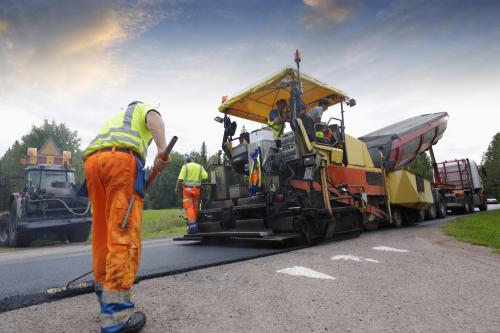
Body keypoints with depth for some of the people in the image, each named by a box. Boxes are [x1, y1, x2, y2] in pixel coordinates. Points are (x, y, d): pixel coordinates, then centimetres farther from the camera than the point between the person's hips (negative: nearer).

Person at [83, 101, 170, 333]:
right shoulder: (144, 108, 27)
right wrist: (162, 150, -18)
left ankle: (105, 296, 22)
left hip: (92, 161, 7)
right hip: (121, 159, -7)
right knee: (124, 233, -11)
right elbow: (154, 118, -2)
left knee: (102, 232, 11)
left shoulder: (114, 118, 43)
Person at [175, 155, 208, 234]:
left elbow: (180, 178, -9)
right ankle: (195, 225, 19)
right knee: (195, 207, 13)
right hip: (197, 189, 3)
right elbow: (205, 176, -2)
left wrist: (176, 187, -4)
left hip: (187, 189, -3)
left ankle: (192, 225, -17)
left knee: (189, 207, -5)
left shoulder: (185, 166, 0)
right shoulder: (200, 167, 9)